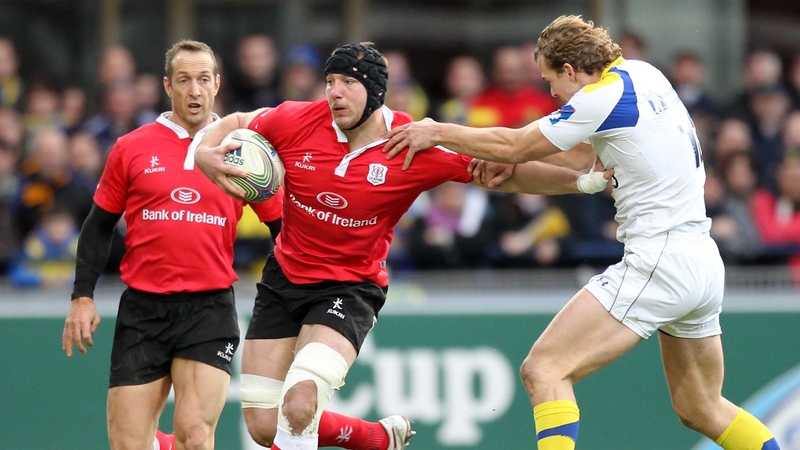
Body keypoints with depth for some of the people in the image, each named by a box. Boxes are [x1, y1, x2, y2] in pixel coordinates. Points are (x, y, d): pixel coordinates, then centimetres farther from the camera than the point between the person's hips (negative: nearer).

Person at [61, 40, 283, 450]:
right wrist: (82, 297, 6)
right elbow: (99, 227, 12)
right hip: (143, 309, 1)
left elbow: (282, 226, 10)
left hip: (210, 309, -1)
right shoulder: (131, 149, 6)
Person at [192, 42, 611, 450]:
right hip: (283, 278, 4)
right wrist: (206, 154, -14)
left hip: (349, 289, -4)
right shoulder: (295, 122, -11)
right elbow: (234, 123, 8)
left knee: (300, 402, -29)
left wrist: (582, 180, -24)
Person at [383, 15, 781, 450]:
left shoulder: (605, 96, -12)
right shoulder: (641, 73, 14)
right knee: (702, 410, 20)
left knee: (543, 370, -12)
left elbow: (515, 146, -4)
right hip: (704, 264, 10)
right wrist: (510, 162, 14)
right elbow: (588, 153, 24)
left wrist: (438, 132, 8)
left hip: (657, 263, -9)